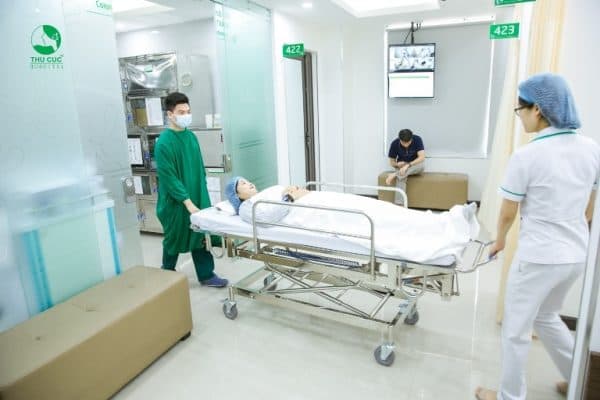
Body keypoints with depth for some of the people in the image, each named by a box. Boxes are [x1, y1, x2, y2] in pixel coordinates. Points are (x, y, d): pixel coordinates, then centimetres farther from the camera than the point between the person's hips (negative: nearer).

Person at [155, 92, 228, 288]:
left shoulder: (191, 136, 5)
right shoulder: (164, 142, -17)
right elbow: (169, 177, -20)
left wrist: (202, 193, 10)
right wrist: (187, 201, -21)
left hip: (197, 197, 6)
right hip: (175, 202, -6)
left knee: (200, 237, 11)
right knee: (174, 240, 10)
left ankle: (206, 275, 24)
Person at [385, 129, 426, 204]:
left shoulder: (417, 139, -21)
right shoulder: (395, 144, -16)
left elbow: (422, 157, -29)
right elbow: (392, 162, -6)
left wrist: (408, 165, -42)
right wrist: (397, 164, -30)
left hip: (415, 165, 0)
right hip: (401, 166, 0)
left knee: (422, 165, -37)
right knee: (401, 176, -36)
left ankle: (394, 175, -36)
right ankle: (399, 204, -40)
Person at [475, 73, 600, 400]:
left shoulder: (526, 156, -19)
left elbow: (508, 214, -9)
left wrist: (499, 240, 10)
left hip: (538, 258, -7)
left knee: (516, 331, 11)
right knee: (545, 316, 30)